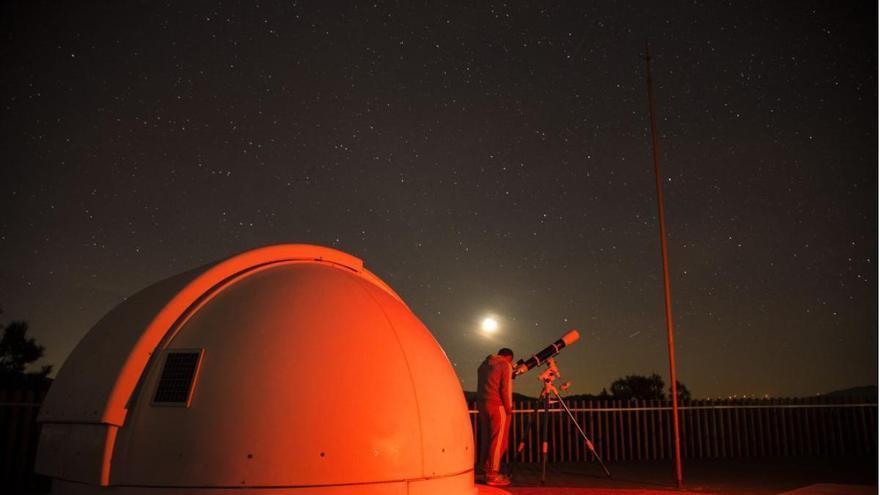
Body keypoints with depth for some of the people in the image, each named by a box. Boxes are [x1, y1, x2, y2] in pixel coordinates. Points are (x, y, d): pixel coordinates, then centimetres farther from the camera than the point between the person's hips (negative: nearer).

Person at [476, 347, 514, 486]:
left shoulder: (484, 364, 20)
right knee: (498, 440, -3)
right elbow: (506, 388, -8)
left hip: (482, 404, 7)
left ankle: (486, 469, 18)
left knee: (486, 438, 13)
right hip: (497, 405, -7)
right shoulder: (506, 365, -2)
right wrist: (509, 407, -3)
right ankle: (493, 475, -4)